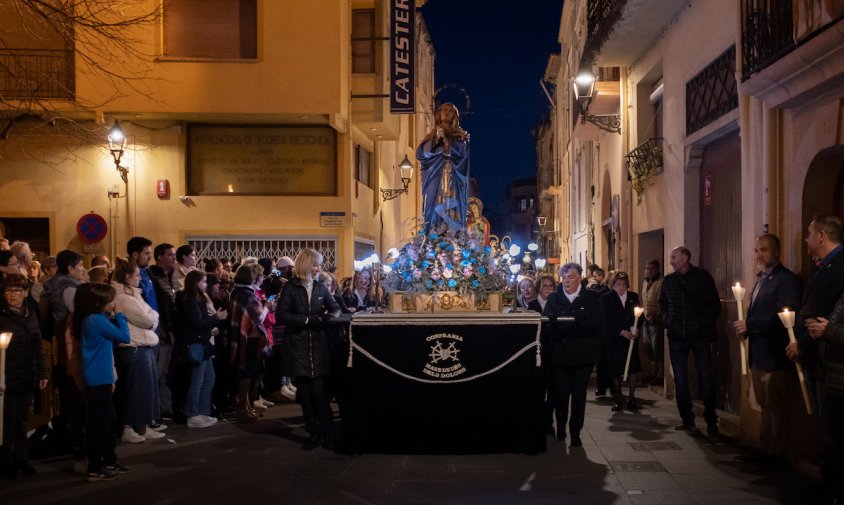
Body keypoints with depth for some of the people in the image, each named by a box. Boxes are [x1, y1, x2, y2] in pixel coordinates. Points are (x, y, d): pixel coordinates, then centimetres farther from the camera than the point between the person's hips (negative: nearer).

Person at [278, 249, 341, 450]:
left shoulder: (320, 288, 8)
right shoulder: (290, 288, -2)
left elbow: (335, 308, 17)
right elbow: (282, 315, -10)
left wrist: (327, 317, -4)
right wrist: (307, 320, -17)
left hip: (318, 345, 1)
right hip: (297, 346, -1)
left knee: (318, 391, -7)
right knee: (305, 392, 5)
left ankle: (327, 433, 4)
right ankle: (314, 433, 15)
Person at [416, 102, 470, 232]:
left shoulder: (461, 136, 13)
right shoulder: (431, 135, 19)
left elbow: (461, 152, -5)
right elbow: (420, 153, 5)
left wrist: (445, 138, -6)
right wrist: (436, 139, -5)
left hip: (452, 180, -2)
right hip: (435, 179, 2)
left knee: (451, 209, -14)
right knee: (434, 209, -8)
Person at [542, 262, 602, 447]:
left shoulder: (591, 297, 3)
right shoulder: (554, 298, 8)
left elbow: (597, 323, -8)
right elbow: (545, 321, -3)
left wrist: (577, 319, -24)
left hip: (583, 354, 0)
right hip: (559, 354, 1)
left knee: (579, 394, 5)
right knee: (560, 393, 2)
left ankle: (575, 433, 16)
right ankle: (560, 429, 22)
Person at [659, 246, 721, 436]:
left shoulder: (702, 276, -3)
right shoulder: (668, 280, 8)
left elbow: (714, 304, 0)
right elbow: (662, 303, 22)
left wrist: (706, 323, -6)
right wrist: (667, 321, 9)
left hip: (700, 335, -3)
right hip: (677, 337, 4)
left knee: (706, 379, -2)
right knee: (680, 380, 6)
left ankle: (711, 421, 8)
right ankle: (687, 419, 15)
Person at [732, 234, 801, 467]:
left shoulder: (786, 279, -12)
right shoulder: (761, 279, 17)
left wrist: (749, 324, -19)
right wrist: (744, 327, 0)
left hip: (775, 356, -9)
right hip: (758, 355, 9)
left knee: (777, 408, 1)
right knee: (765, 406, 15)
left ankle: (776, 454, 9)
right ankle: (764, 450, 23)